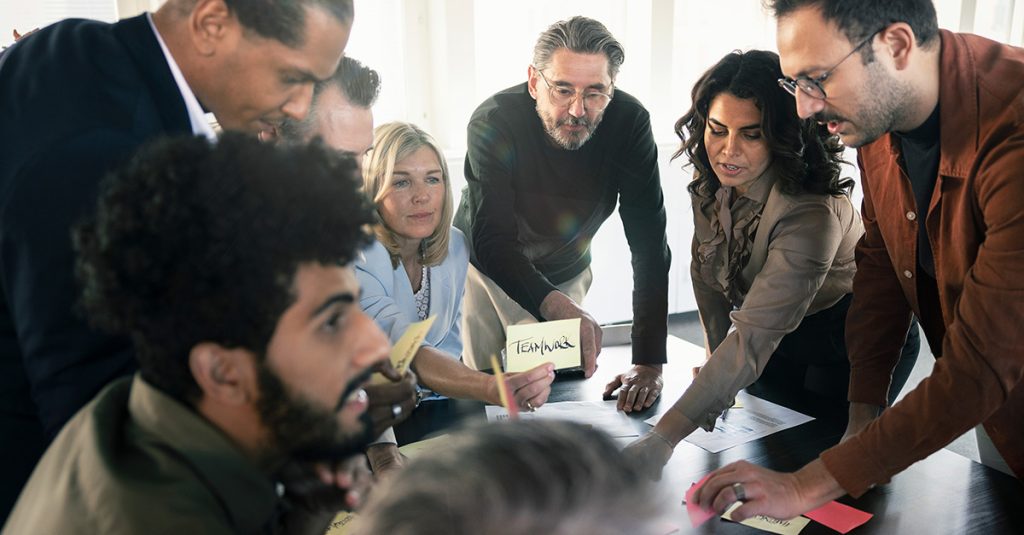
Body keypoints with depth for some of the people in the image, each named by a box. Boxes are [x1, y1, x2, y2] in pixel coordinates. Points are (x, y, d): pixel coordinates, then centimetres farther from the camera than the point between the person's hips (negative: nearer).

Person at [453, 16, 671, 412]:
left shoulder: (629, 122, -25)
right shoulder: (493, 123, -30)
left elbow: (649, 245, -27)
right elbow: (492, 242, -36)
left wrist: (649, 362, -33)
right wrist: (556, 305, -55)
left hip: (566, 274, 2)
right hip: (487, 269, -1)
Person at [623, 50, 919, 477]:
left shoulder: (812, 213, -38)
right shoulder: (710, 181, -15)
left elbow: (754, 336, -44)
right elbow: (706, 273, 0)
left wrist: (663, 438, -50)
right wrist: (717, 367, -4)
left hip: (851, 346, -5)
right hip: (783, 344, 6)